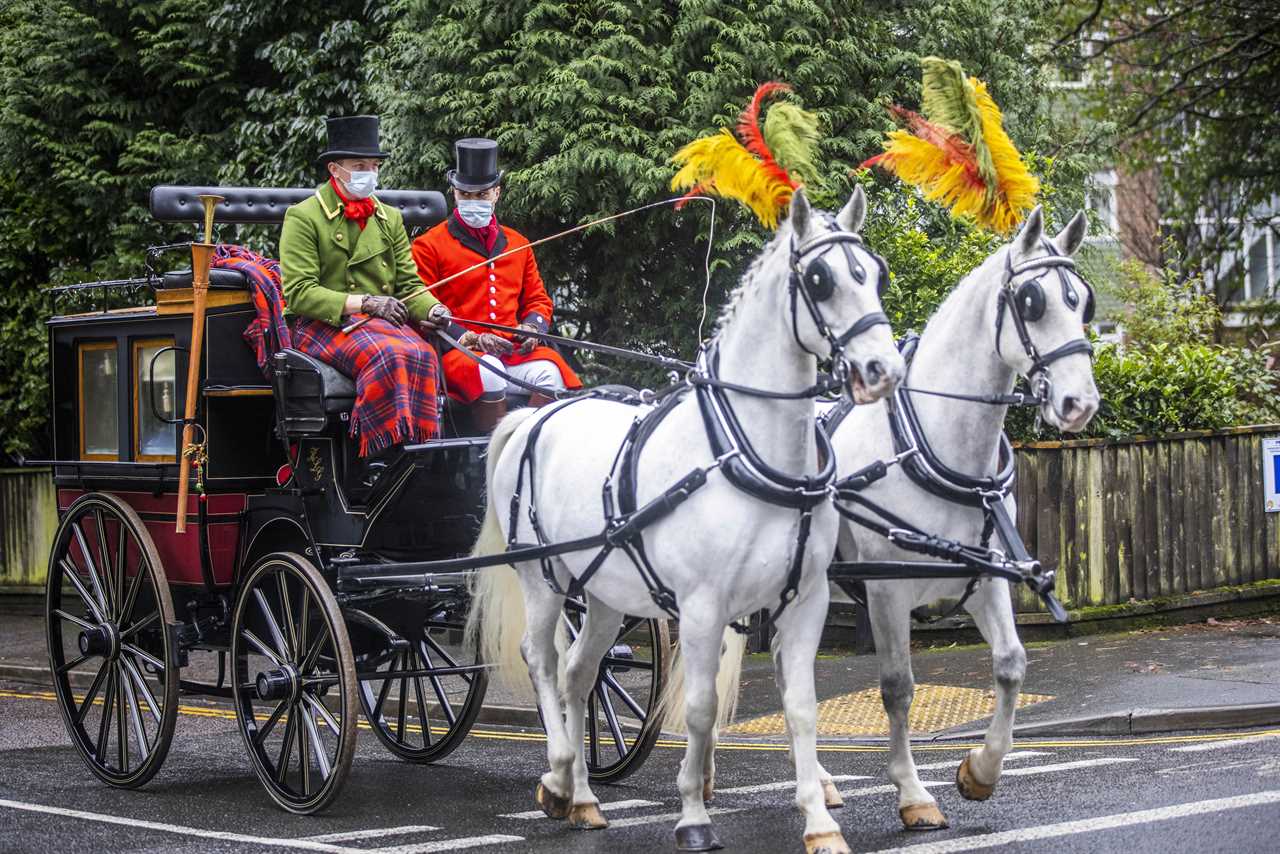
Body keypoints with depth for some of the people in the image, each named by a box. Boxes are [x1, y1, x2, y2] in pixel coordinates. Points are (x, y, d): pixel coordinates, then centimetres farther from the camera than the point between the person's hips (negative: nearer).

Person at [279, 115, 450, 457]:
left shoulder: (390, 219, 18)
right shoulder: (303, 218, 0)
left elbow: (408, 284, 16)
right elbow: (298, 294, -9)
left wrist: (432, 309, -8)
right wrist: (364, 303, -18)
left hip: (384, 323, 5)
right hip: (322, 326, -5)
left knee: (424, 355, -30)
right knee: (388, 355, -35)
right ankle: (389, 451, -35)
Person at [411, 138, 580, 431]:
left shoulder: (517, 244, 22)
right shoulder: (429, 246, 6)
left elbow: (538, 299, 25)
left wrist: (532, 327, 0)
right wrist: (471, 339, -13)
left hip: (514, 350, 4)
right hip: (458, 352, -4)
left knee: (549, 372, -27)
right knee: (488, 372, -37)